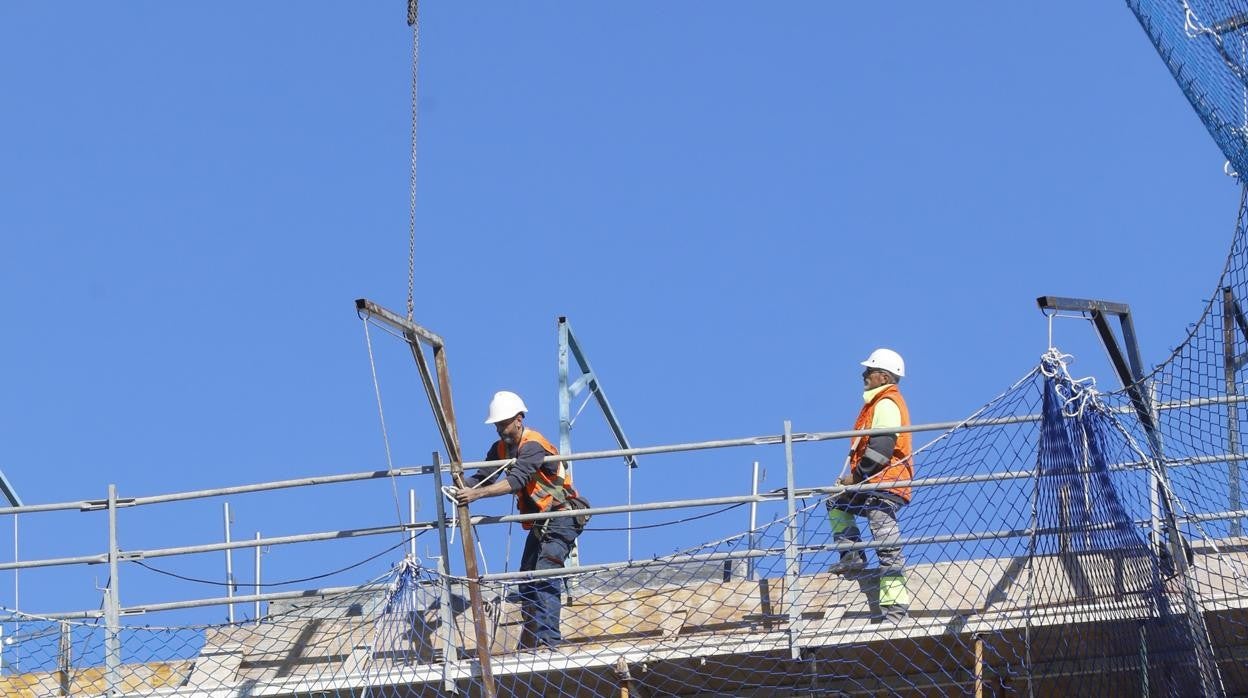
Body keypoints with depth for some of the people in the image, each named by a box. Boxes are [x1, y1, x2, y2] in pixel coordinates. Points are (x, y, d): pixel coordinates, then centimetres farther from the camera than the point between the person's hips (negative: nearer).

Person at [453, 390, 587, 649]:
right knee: (527, 578, 9)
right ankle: (529, 641, 17)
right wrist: (461, 489, -20)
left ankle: (548, 639, -26)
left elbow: (516, 481, -35)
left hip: (562, 516, -10)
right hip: (539, 522, 10)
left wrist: (477, 494, -44)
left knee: (546, 576, -21)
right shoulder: (501, 448, 7)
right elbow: (482, 477, 2)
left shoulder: (533, 446, -22)